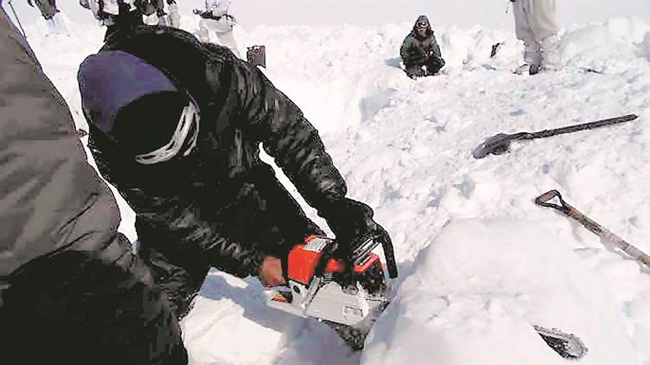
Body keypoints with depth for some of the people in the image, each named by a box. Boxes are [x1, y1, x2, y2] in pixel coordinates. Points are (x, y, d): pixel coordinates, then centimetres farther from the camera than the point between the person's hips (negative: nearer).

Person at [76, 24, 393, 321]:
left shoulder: (219, 75, -33)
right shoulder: (112, 153, -27)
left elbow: (290, 132, -25)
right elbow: (175, 219, -21)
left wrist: (334, 203, -29)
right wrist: (252, 261, -23)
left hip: (248, 191, 1)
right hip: (177, 216, 0)